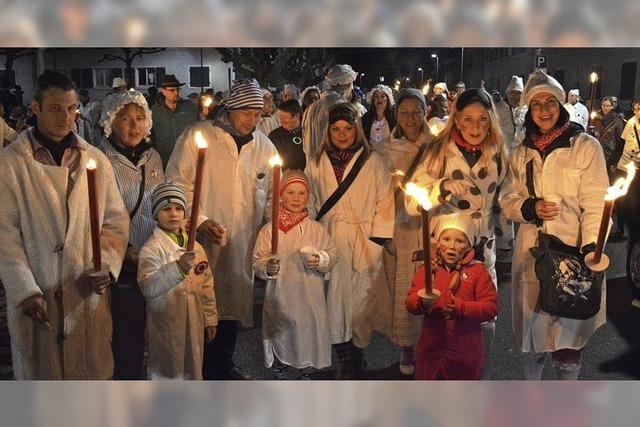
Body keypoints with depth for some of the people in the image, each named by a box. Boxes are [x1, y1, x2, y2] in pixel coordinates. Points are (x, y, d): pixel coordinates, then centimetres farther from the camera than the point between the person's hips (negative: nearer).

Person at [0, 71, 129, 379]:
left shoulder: (96, 160, 5)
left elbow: (116, 221, 8)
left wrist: (107, 265, -8)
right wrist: (25, 290, -15)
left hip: (89, 293, 2)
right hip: (35, 297, -2)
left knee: (94, 371, 10)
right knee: (41, 373, 10)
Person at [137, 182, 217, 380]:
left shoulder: (195, 247, 6)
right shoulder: (151, 248, -13)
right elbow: (149, 287, -28)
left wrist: (210, 319, 15)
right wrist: (178, 268, -40)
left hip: (194, 324, 5)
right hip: (166, 326, -5)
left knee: (193, 370, 16)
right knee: (168, 373, 4)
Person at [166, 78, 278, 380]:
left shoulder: (264, 145, 10)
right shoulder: (197, 136, -4)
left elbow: (272, 194, 17)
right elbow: (179, 185, -5)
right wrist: (200, 221, -15)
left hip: (245, 243, 4)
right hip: (203, 240, -4)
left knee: (234, 302, 11)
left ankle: (222, 365, 29)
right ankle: (198, 368, 20)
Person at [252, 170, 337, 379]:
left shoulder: (317, 229, 2)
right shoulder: (269, 230, -2)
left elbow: (332, 255, 6)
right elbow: (257, 261, -2)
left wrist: (321, 260, -14)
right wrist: (267, 267, -22)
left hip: (310, 297, 1)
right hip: (280, 297, -1)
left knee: (309, 337, 9)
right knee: (280, 338, 11)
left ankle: (306, 376, 31)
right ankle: (279, 378, 32)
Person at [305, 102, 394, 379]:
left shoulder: (373, 162, 3)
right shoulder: (317, 164, 11)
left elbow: (384, 203, 0)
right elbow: (311, 203, 14)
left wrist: (378, 240, -6)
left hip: (363, 242, -2)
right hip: (328, 240, 2)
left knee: (362, 298, -2)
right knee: (334, 297, 0)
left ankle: (356, 352, 14)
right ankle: (346, 357, 10)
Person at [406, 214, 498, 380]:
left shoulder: (477, 270, -5)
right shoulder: (427, 268, 2)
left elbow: (491, 307, -11)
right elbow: (410, 302, -3)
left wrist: (460, 307, -25)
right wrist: (422, 302, -26)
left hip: (465, 351, -2)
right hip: (431, 347, 2)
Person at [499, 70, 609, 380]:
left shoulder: (586, 147, -4)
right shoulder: (521, 153, 9)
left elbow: (595, 206, -8)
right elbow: (507, 200, 12)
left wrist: (590, 256, -17)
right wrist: (530, 208, -10)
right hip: (530, 253, 4)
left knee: (568, 338, 0)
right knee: (531, 334, 13)